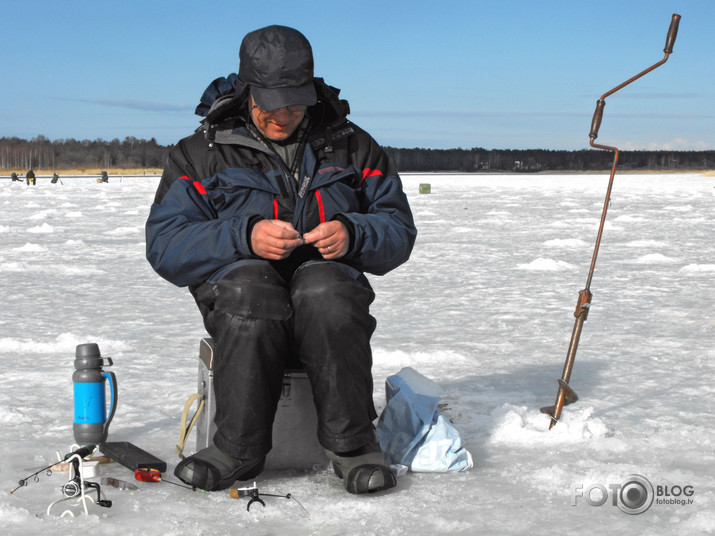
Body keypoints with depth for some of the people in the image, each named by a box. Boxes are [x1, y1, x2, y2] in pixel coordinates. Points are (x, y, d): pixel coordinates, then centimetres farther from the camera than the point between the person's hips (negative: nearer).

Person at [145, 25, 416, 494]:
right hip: (238, 286, 0)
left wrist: (351, 234, -12)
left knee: (324, 289, -36)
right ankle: (239, 449, -28)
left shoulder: (351, 146, 14)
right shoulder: (202, 152, 8)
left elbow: (399, 231, 11)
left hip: (329, 279, 1)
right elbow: (165, 245, -3)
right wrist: (245, 238, -20)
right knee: (251, 285, -37)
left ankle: (352, 445, -26)